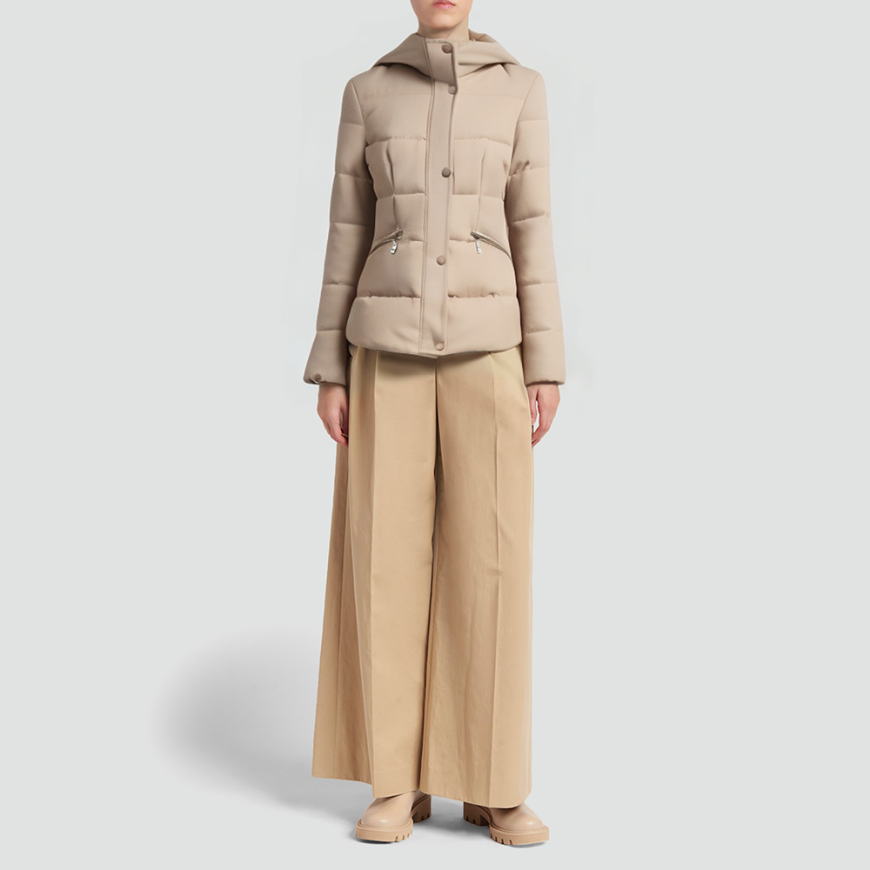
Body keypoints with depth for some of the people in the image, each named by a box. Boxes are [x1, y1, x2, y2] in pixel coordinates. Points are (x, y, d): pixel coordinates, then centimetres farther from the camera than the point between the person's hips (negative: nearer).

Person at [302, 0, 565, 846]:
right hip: (391, 349, 0)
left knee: (491, 562, -4)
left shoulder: (519, 88, 8)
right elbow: (348, 238, 7)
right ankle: (397, 783, 11)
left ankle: (491, 784, 9)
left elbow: (532, 232, 5)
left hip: (484, 350, 0)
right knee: (388, 560, -2)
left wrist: (545, 366, -2)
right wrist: (329, 371, 1)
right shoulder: (367, 93, 9)